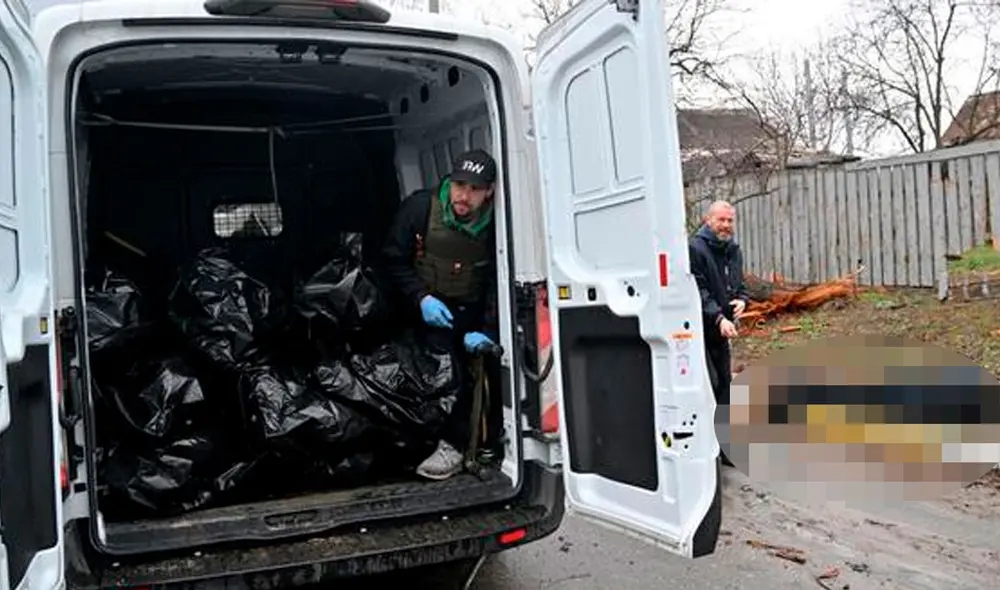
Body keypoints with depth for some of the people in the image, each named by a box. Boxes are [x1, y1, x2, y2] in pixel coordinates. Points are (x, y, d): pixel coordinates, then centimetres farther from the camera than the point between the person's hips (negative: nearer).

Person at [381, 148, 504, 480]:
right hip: (430, 309, -2)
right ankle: (455, 443, -11)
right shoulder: (419, 208, -12)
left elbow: (499, 285, -6)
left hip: (475, 311, 2)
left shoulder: (495, 225, -9)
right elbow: (394, 260, -4)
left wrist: (486, 331, -18)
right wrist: (421, 298, -17)